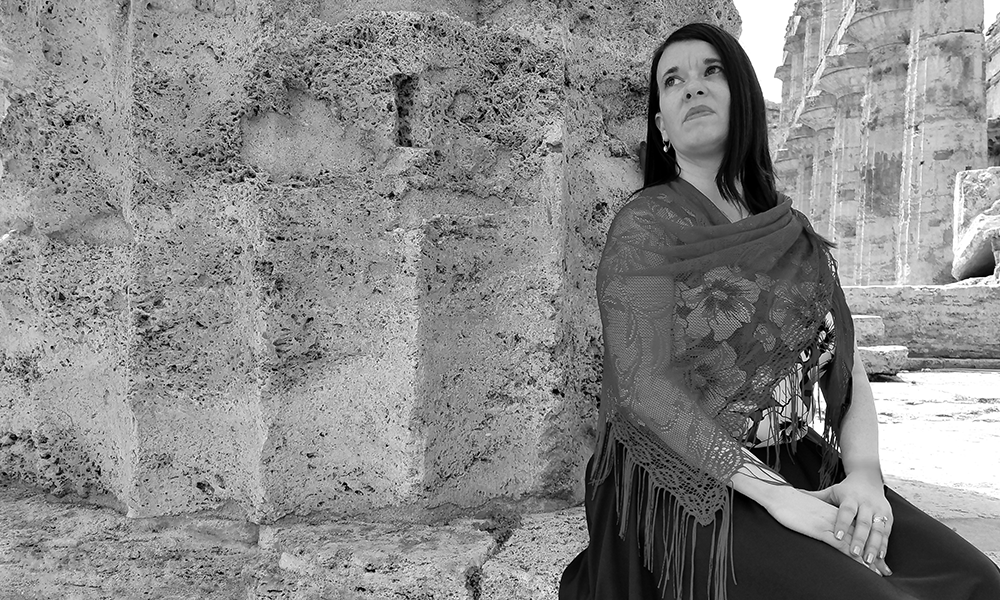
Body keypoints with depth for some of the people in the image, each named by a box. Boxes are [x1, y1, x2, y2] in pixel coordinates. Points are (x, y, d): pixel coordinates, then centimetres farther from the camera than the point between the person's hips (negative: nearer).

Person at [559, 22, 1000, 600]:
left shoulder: (795, 233, 11)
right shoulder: (646, 226, -7)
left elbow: (848, 367, 7)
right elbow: (644, 387, -16)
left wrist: (864, 473, -12)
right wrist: (775, 494, -23)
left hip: (809, 473, 6)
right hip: (692, 485, -5)